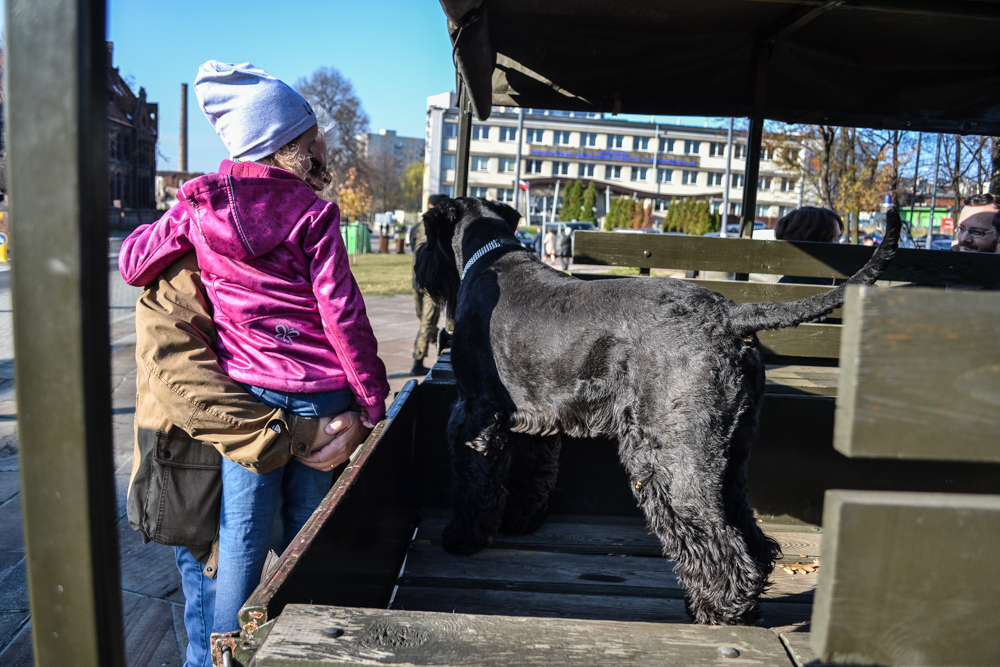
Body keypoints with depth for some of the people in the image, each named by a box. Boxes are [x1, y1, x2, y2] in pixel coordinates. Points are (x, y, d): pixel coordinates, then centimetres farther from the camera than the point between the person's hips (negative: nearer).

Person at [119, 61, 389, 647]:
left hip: (246, 392, 2)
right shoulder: (312, 212, -7)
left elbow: (133, 262, 13)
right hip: (320, 393, -1)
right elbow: (341, 312, -11)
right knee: (306, 529, 14)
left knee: (243, 534, 11)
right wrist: (373, 394, -4)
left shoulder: (201, 205, 2)